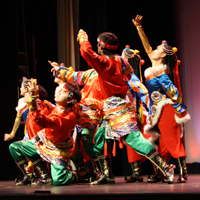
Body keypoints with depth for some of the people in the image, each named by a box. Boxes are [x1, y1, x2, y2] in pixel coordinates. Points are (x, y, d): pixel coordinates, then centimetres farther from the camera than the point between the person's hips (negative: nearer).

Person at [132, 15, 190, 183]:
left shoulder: (161, 73, -16)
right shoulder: (154, 69, 9)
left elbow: (173, 93, -18)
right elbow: (147, 46, 14)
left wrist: (180, 111, -17)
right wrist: (139, 27, 13)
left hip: (166, 110, -9)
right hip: (158, 111, 9)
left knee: (172, 141, -7)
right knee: (163, 142, 9)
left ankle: (183, 172, -5)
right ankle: (160, 173, 13)